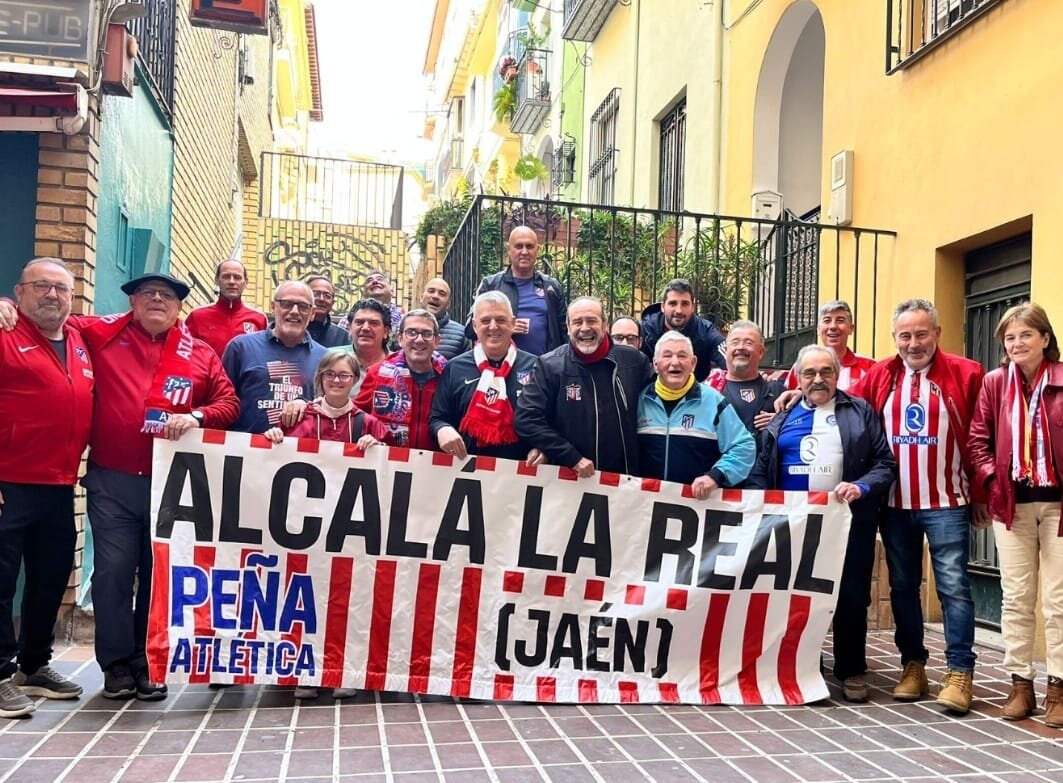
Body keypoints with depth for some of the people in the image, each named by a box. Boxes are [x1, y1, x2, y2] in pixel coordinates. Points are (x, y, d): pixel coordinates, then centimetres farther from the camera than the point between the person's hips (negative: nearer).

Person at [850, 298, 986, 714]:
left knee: (953, 585, -3)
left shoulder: (965, 375, -4)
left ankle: (960, 672, 4)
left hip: (947, 503, -3)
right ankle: (913, 665, 22)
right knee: (902, 586, 10)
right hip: (895, 504, 4)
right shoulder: (878, 376, 5)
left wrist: (979, 494, -2)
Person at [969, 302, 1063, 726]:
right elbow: (978, 440, 5)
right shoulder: (994, 383, 4)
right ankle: (1020, 683, 17)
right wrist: (991, 480, -7)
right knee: (1016, 597, 8)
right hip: (1011, 503, 2)